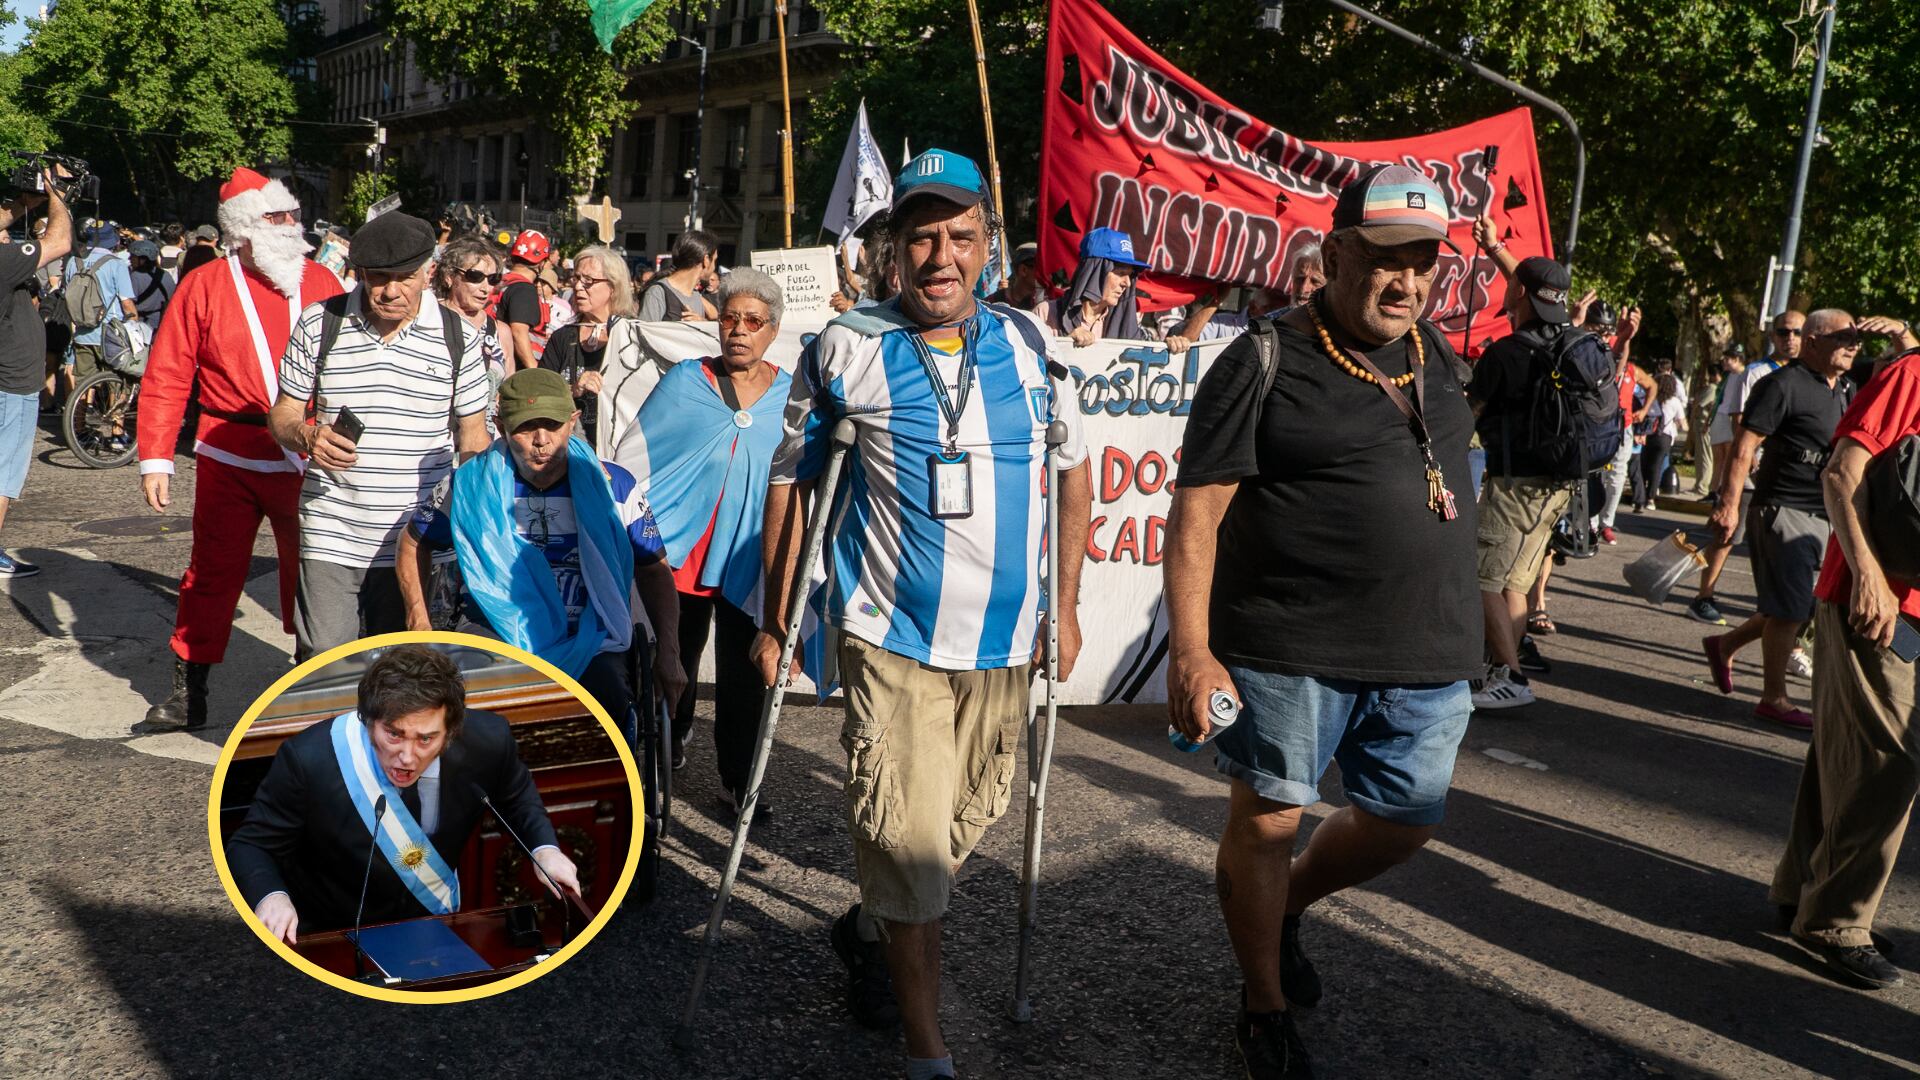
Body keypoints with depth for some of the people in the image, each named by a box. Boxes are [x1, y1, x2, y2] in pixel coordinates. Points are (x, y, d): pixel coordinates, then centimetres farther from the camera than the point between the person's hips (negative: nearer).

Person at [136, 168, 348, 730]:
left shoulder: (321, 282, 5)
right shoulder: (205, 286, 0)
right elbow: (165, 379, 0)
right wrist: (155, 459, -6)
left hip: (309, 460, 1)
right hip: (229, 459, -1)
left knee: (312, 570, 9)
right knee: (213, 571, 6)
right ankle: (188, 689, 19)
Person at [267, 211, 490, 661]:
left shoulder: (457, 337, 2)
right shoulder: (318, 324, 3)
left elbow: (473, 435, 8)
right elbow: (282, 414, 9)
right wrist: (306, 436, -15)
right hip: (330, 539, 0)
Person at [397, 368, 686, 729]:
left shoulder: (614, 486, 4)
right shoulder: (470, 485, 5)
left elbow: (655, 571, 12)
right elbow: (414, 543, 23)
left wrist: (669, 653, 1)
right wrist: (419, 620, 11)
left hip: (588, 643, 0)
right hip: (493, 632, 1)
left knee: (608, 700, -31)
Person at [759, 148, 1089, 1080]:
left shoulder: (1031, 347, 2)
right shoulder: (846, 350, -5)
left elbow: (1074, 470, 13)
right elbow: (791, 479, 2)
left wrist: (1065, 604, 11)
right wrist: (775, 620, 1)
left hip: (1005, 642, 4)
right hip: (892, 636, -4)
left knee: (972, 812, 17)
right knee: (908, 836, -5)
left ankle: (869, 928, 45)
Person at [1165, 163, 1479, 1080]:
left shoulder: (1435, 353, 11)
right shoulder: (1265, 363, -10)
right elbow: (1196, 512, -13)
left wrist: (1456, 628, 21)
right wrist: (1190, 651, -19)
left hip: (1427, 656, 7)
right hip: (1288, 650, -6)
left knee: (1402, 822, 15)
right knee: (1267, 819, 5)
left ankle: (1287, 906, 43)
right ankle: (1265, 1006, 28)